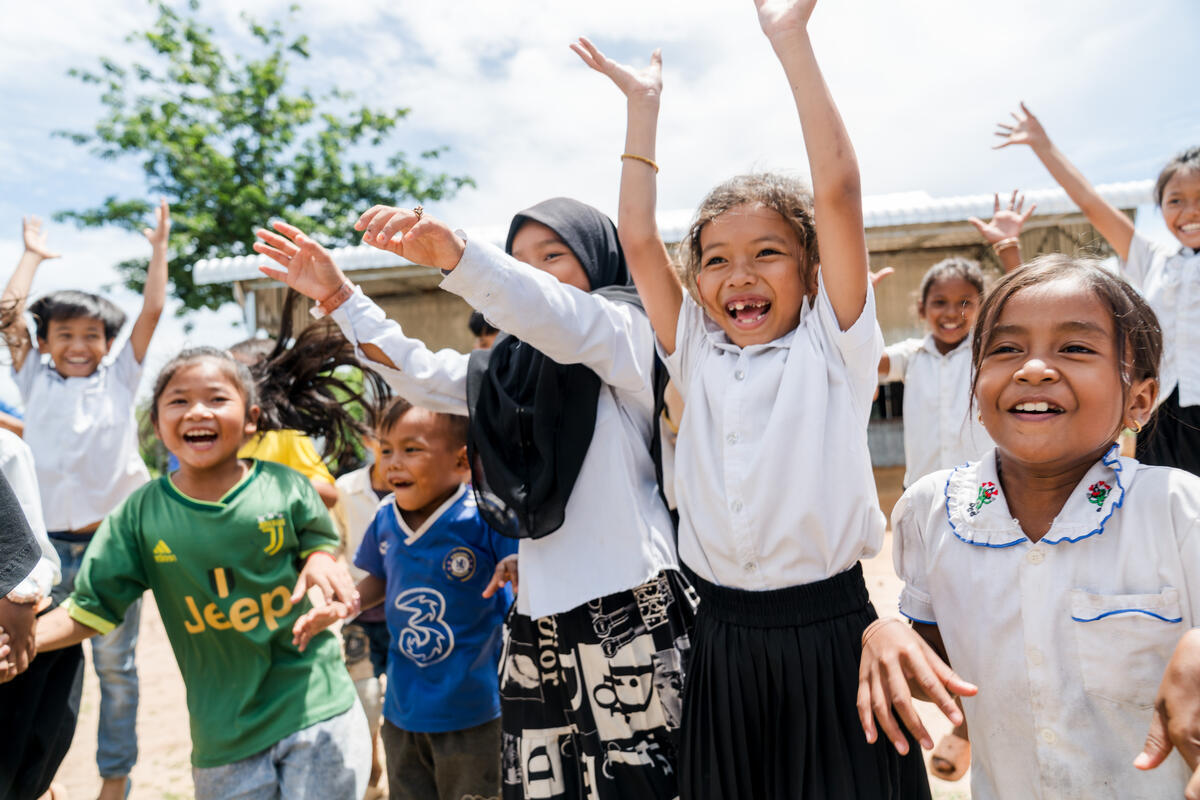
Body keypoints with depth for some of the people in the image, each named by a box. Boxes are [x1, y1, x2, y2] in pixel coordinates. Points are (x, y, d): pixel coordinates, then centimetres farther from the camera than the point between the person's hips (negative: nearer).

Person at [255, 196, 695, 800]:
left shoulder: (625, 331, -1)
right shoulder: (512, 366, 19)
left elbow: (557, 317, -22)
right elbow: (418, 373, 19)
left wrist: (453, 253, -35)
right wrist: (336, 295, 12)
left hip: (626, 618, -6)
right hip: (536, 626, 6)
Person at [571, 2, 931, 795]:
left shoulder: (833, 348, -4)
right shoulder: (697, 357, 5)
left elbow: (838, 193, -12)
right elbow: (639, 240, 1)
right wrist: (643, 103, 7)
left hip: (830, 636, -3)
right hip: (724, 643, 3)